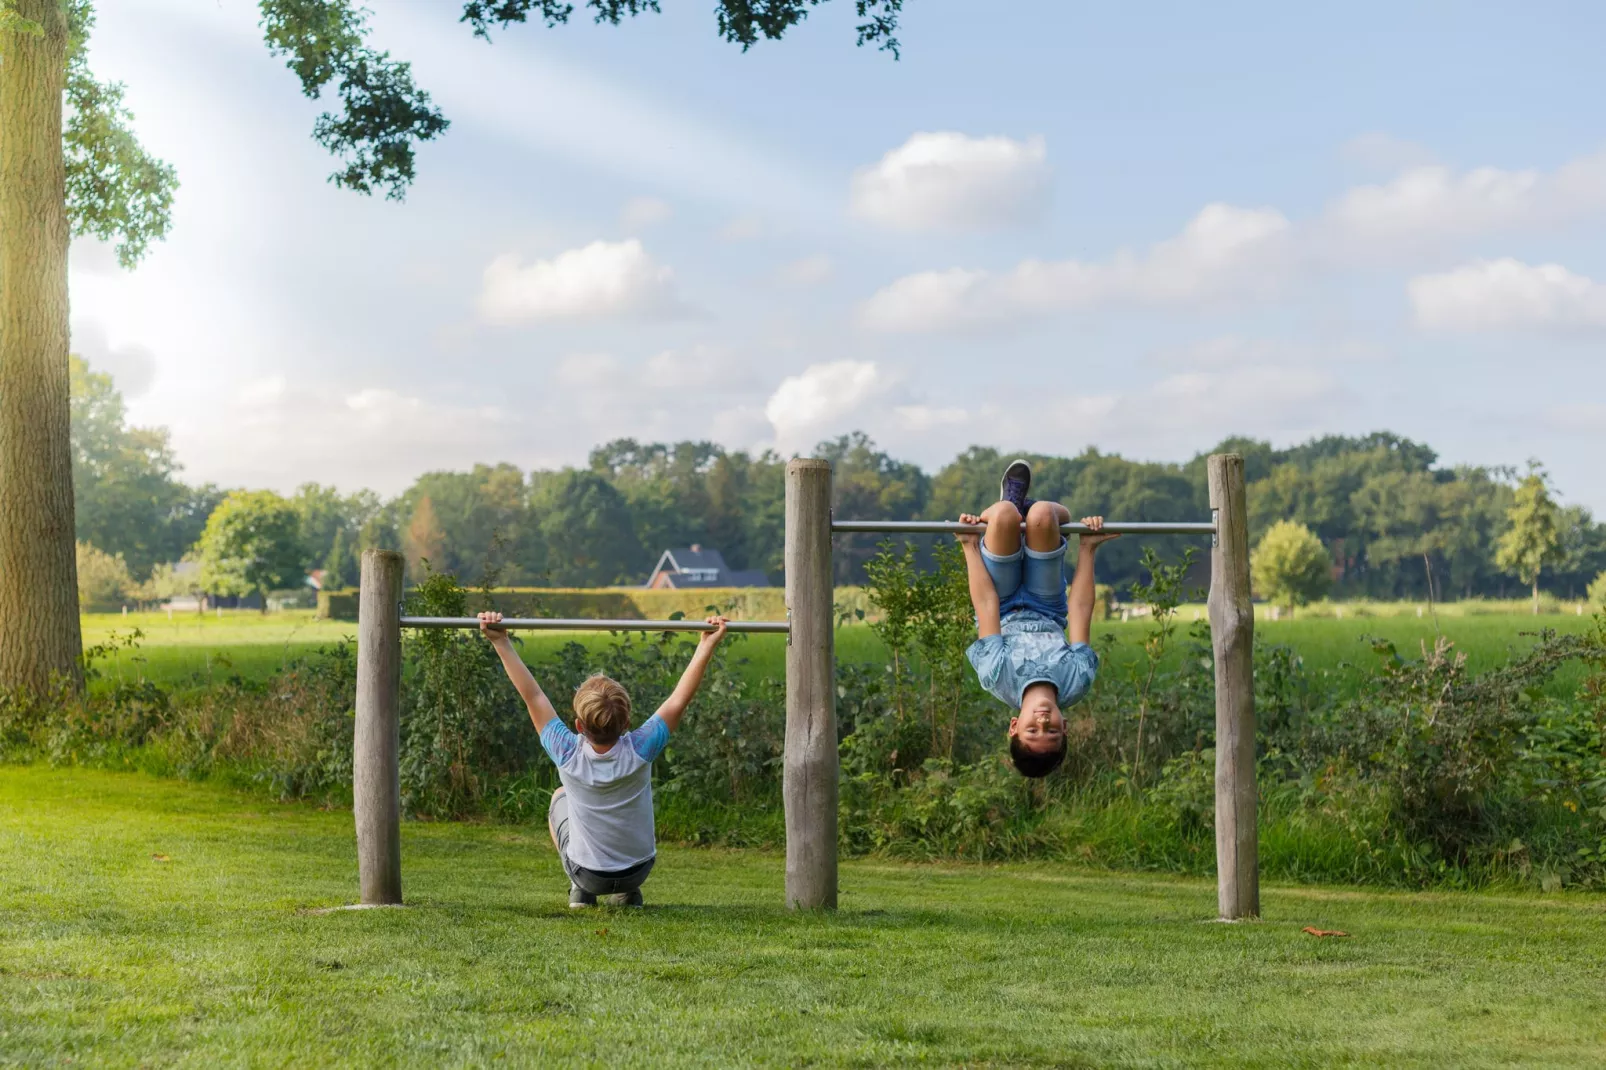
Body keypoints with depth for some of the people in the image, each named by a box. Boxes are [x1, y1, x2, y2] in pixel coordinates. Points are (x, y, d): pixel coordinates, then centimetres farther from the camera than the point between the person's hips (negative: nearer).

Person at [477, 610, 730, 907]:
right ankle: (629, 892, 19)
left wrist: (501, 643, -15)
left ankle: (581, 890, 15)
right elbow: (681, 698, -21)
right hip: (637, 871, 1)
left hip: (587, 874, 0)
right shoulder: (640, 750, -26)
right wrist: (708, 645, -19)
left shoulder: (568, 754, -25)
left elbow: (533, 696, -19)